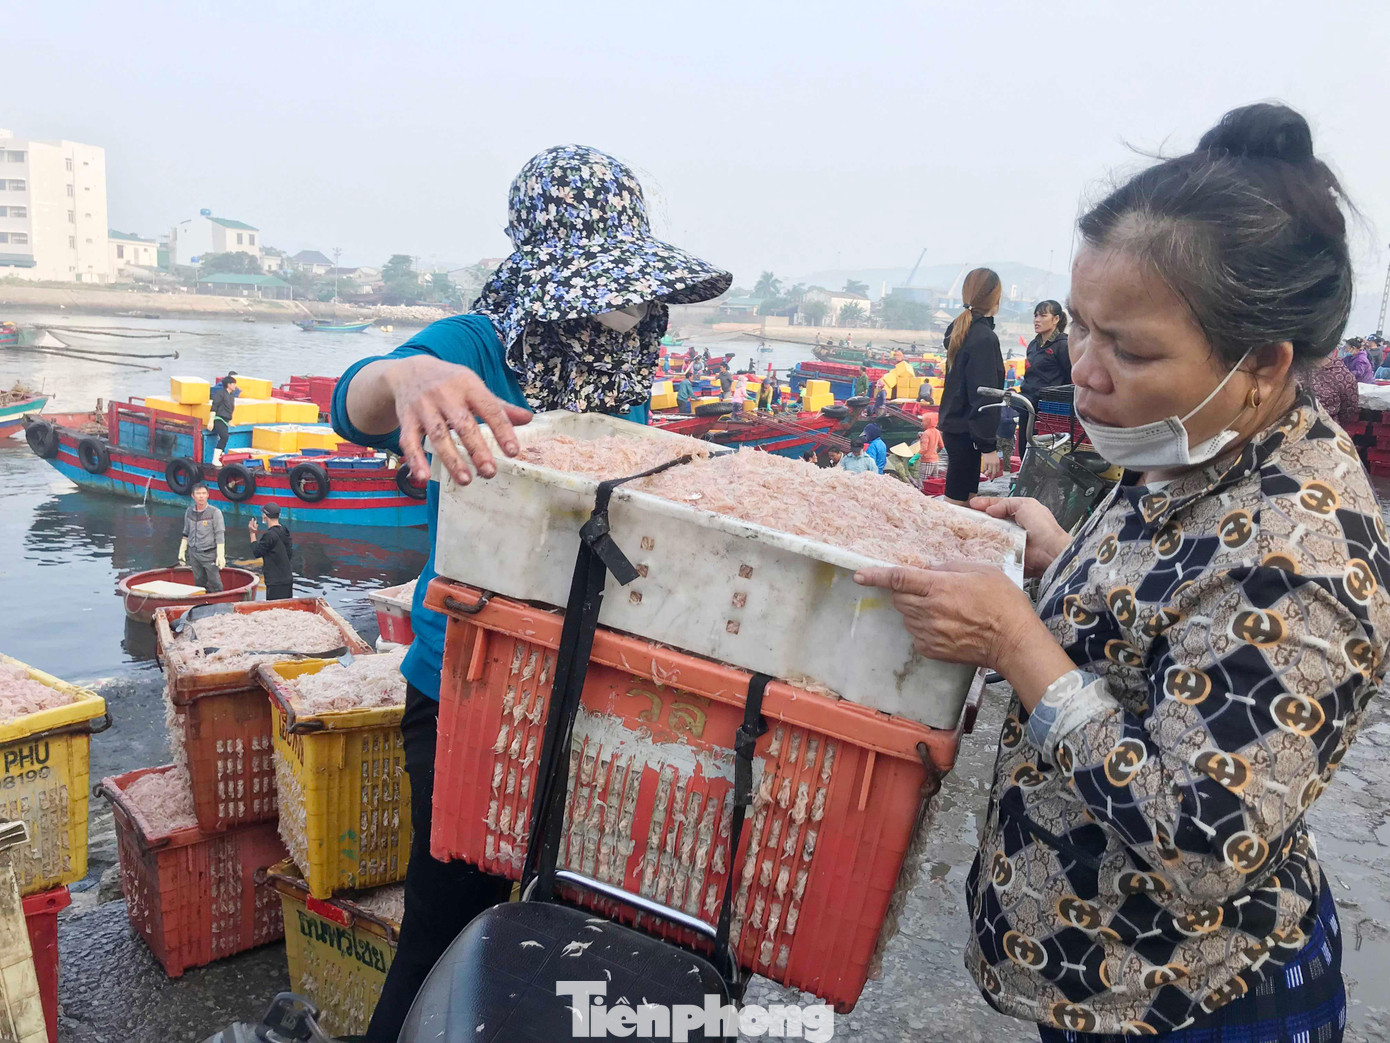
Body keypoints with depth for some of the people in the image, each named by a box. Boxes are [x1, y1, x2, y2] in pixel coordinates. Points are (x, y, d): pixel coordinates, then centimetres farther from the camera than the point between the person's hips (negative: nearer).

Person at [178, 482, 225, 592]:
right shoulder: (189, 512, 8)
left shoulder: (215, 512, -8)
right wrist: (182, 551, 17)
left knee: (214, 583, -5)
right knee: (199, 583, 8)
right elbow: (186, 533, 19)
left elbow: (220, 535, -11)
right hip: (194, 553, 5)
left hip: (209, 554, -5)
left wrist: (220, 555, -16)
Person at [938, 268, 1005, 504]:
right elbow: (983, 396, -20)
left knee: (967, 494, 13)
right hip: (966, 432, -9)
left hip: (953, 424, 9)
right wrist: (989, 446, -18)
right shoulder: (984, 338, -17)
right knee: (958, 502, -4)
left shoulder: (959, 329, 10)